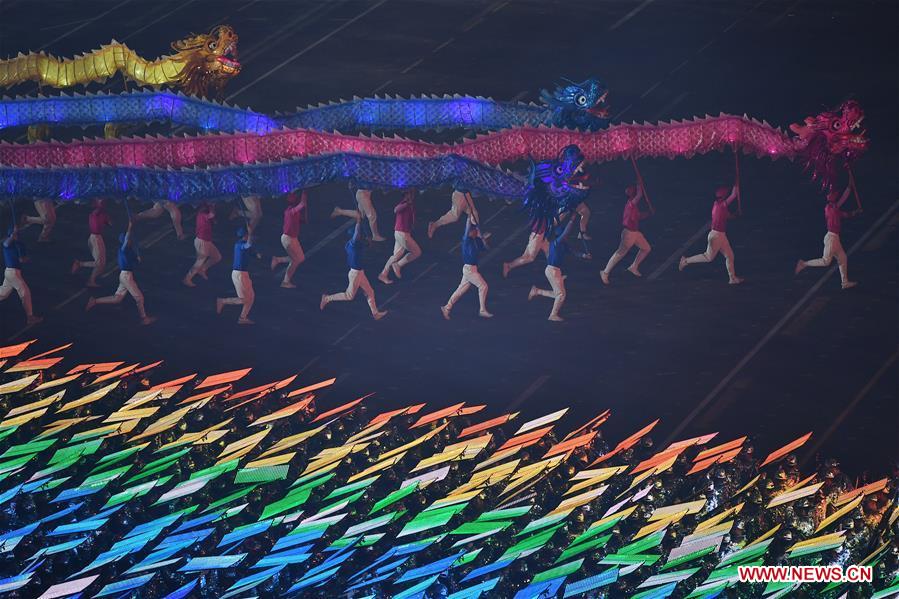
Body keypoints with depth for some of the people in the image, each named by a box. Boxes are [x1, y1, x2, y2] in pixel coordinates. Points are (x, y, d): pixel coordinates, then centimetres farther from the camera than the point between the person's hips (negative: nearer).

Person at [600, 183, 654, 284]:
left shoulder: (635, 205, 12)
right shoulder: (631, 203, -18)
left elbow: (640, 216, 22)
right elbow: (639, 195, -32)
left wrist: (649, 212, 10)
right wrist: (639, 184, -17)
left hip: (635, 232, 10)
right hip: (628, 232, -10)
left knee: (647, 248, 17)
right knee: (620, 253, -7)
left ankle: (634, 267, 27)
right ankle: (605, 273, 0)